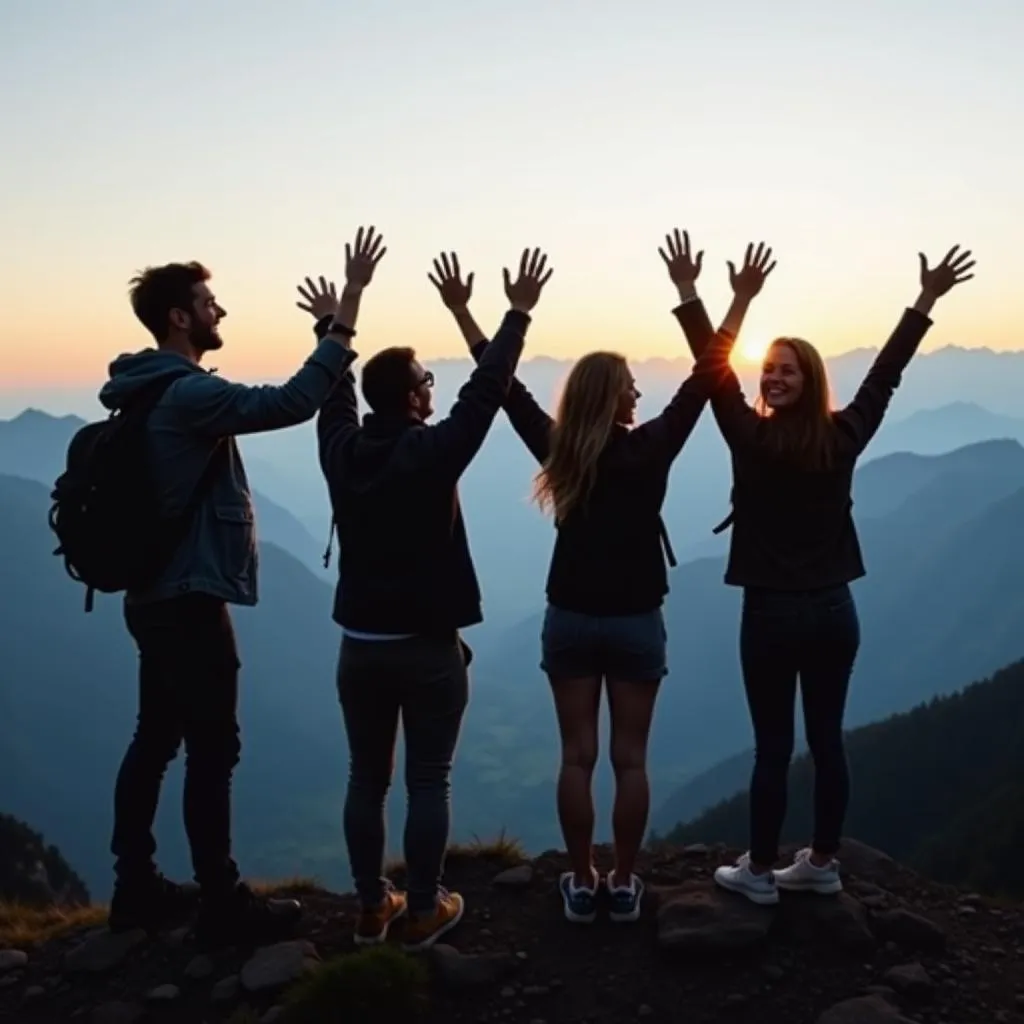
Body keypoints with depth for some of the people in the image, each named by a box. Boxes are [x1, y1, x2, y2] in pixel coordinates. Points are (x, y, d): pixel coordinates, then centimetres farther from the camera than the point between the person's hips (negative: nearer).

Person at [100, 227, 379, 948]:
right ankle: (223, 904, 10)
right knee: (213, 752, -1)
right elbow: (290, 404, -29)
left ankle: (136, 886, 27)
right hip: (190, 601, -10)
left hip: (158, 596, 11)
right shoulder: (187, 393, -20)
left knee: (155, 741, 16)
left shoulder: (151, 391, 13)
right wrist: (343, 326, -25)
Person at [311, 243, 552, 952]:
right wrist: (519, 314, 0)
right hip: (428, 648, -5)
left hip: (361, 645, 5)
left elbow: (333, 388, 16)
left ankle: (372, 908, 23)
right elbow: (487, 390, -9)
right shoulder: (433, 452, -15)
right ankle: (424, 913, 15)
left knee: (367, 779, 13)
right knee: (428, 783, 6)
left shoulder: (342, 449, -1)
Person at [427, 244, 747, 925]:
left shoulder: (558, 449, -5)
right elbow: (703, 380, -9)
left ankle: (582, 885, 16)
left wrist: (462, 311, 6)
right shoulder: (651, 449, -10)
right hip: (636, 621, -2)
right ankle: (624, 885, 16)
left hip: (570, 620, 2)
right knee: (630, 758, 7)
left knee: (578, 756, 8)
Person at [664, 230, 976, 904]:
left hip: (773, 613, -4)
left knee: (773, 746, 4)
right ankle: (823, 863, 26)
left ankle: (760, 871, 17)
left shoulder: (750, 438, -12)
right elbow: (886, 375, 10)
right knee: (827, 739, 13)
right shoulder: (844, 438, -1)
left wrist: (690, 293, -8)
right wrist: (927, 301, 17)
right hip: (834, 611, 4)